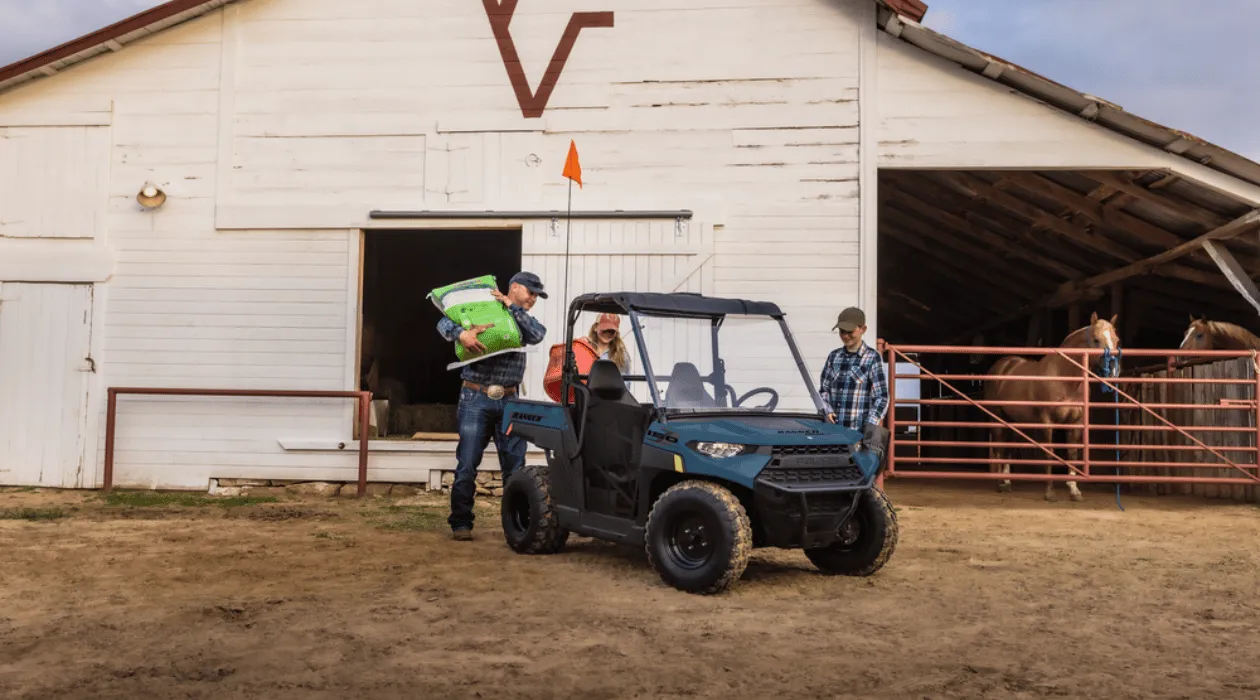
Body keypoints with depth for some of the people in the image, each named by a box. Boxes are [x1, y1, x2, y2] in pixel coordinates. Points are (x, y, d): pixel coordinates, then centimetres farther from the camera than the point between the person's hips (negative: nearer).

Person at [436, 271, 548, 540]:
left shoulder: (522, 321, 14)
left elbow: (538, 335, -8)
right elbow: (444, 323, -5)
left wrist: (512, 307, -8)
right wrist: (462, 333, -26)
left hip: (509, 400, 4)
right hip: (476, 398, -4)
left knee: (515, 465, 4)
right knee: (467, 465, -1)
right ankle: (461, 523, 9)